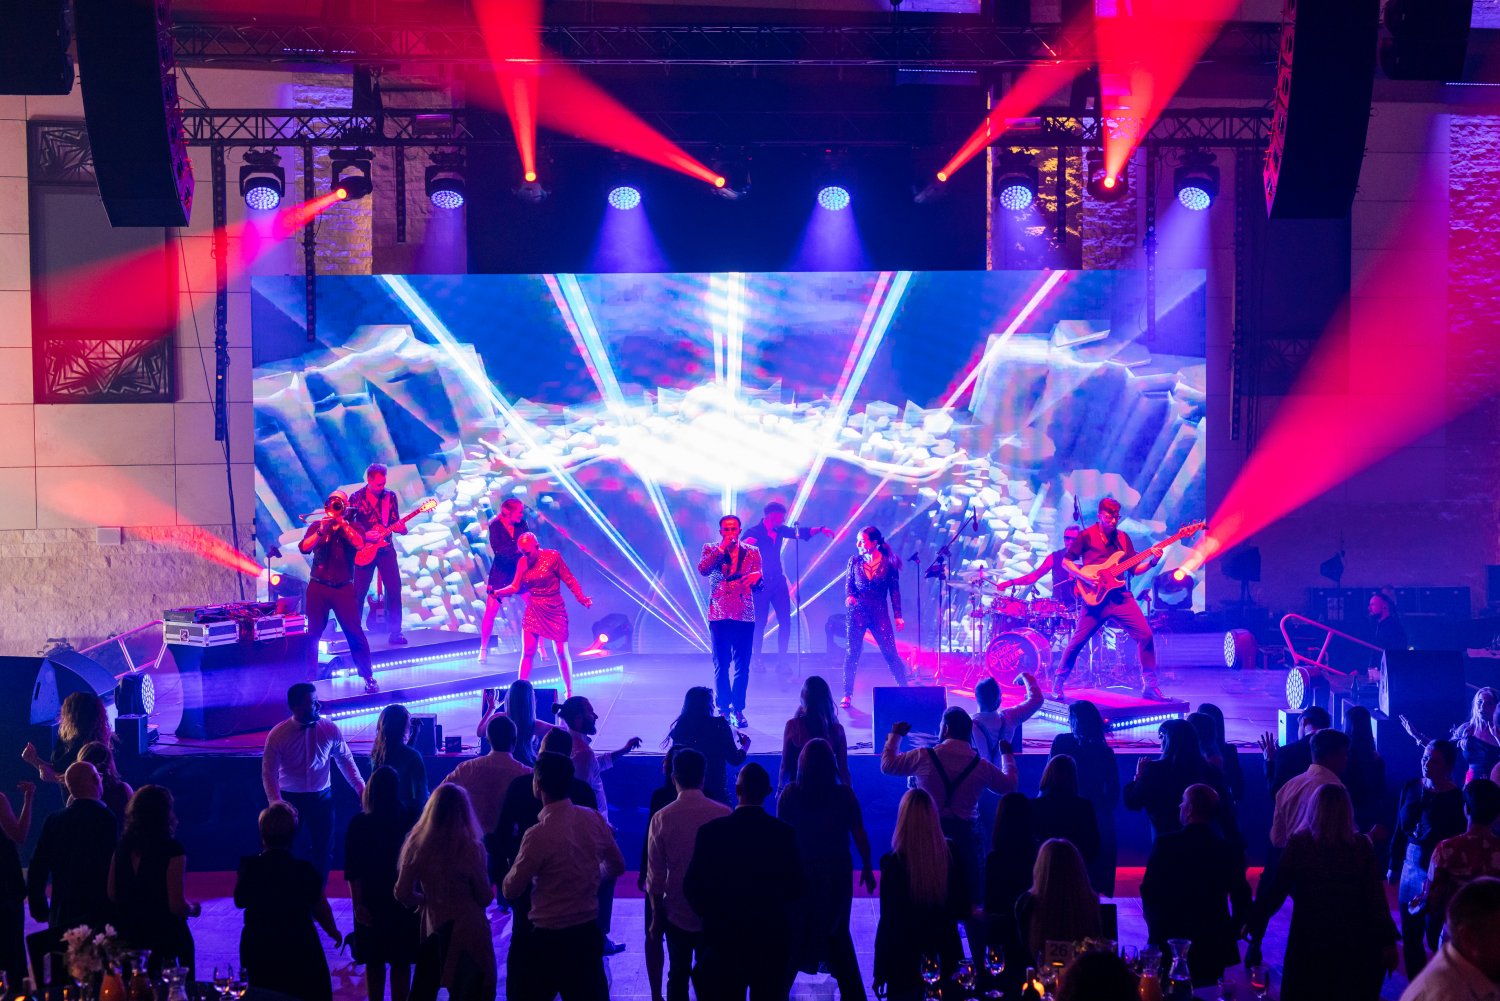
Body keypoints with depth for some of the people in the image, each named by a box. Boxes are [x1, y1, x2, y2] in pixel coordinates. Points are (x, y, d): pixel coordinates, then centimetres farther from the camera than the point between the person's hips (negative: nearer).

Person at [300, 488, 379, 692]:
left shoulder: (352, 528, 5)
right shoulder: (316, 526, 7)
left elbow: (359, 543, -16)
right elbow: (304, 548, -9)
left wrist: (341, 522, -19)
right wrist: (321, 530, -22)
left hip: (343, 588, -1)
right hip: (318, 587, 1)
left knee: (355, 632, -5)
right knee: (313, 633, 5)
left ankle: (368, 677, 2)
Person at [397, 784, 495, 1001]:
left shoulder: (416, 844, -10)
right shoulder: (471, 848, -18)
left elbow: (402, 893, -5)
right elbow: (485, 897, -8)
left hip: (432, 928, 4)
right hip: (467, 931, -3)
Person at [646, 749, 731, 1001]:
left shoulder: (662, 818, -13)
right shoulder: (724, 814, -11)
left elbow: (656, 875, -7)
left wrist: (656, 916, 6)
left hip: (677, 912, 0)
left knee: (678, 975, 14)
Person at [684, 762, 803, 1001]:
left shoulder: (711, 831, -12)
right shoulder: (785, 833, -10)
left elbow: (692, 887, -7)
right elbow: (796, 888, -3)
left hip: (724, 937, -1)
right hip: (773, 935, 1)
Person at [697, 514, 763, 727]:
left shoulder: (752, 551, 10)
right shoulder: (710, 549, 7)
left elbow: (759, 585, 10)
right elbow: (702, 569, -12)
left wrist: (756, 576, -13)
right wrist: (721, 548, -14)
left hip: (744, 614, 1)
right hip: (719, 614, -1)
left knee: (742, 665, 1)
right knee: (721, 664, 1)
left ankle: (738, 709, 9)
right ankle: (724, 709, 9)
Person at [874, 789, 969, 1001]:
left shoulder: (894, 863, -20)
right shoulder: (951, 853, -9)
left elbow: (888, 922, -14)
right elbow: (964, 909, 1)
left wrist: (880, 973, -4)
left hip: (906, 962, -3)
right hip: (946, 958, 3)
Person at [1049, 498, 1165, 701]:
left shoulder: (1123, 538, 13)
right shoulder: (1087, 536, 0)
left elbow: (1133, 569, 14)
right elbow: (1066, 562, 0)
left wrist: (1152, 562, -4)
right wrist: (1086, 577, -14)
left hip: (1121, 597, 4)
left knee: (1145, 635, -9)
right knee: (1078, 641, -2)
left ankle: (1150, 685, -1)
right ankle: (1059, 682, 17)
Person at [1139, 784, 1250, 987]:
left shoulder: (1165, 844, -12)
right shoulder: (1230, 851, -5)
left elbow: (1148, 893, -8)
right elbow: (1241, 901, -2)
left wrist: (1155, 928, 7)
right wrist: (1231, 932, 14)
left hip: (1171, 939, -2)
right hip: (1214, 945, 2)